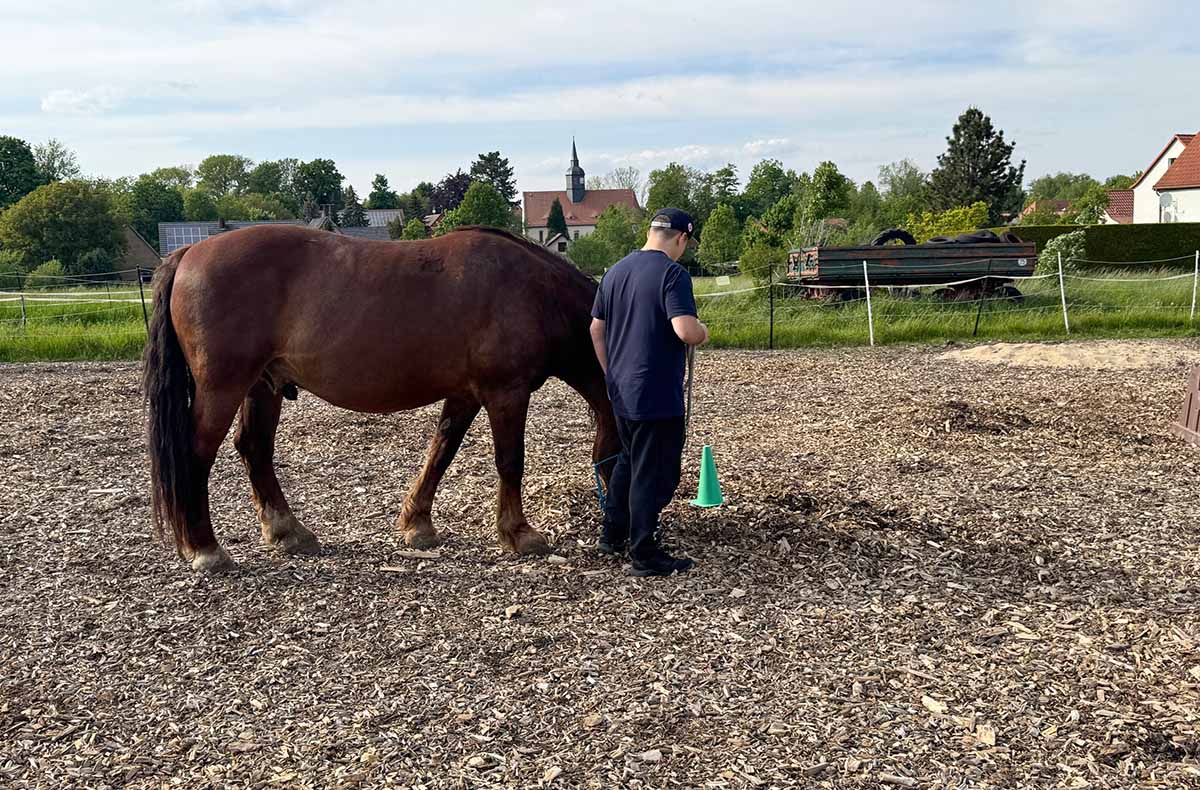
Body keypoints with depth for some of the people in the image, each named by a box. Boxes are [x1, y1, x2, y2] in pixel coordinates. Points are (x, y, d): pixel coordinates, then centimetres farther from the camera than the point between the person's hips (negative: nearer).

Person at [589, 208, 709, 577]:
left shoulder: (616, 271, 9)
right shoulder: (673, 273, -15)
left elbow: (596, 329, 14)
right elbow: (686, 331, -26)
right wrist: (703, 332, -4)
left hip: (620, 391, 8)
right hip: (657, 394, -8)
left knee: (628, 461, 24)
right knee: (653, 473, 2)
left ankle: (612, 535, 33)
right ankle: (644, 555, 11)